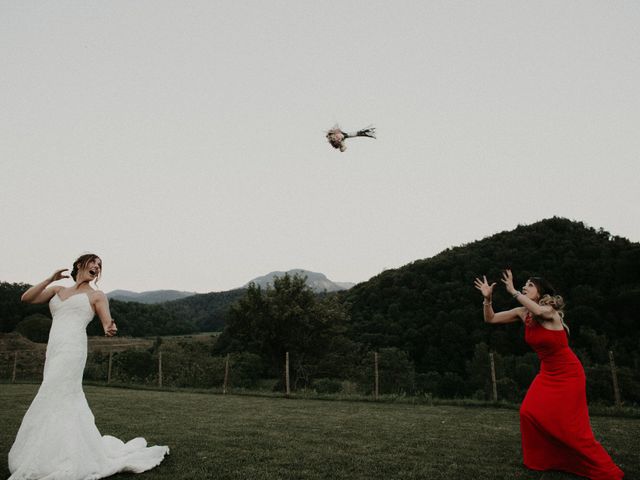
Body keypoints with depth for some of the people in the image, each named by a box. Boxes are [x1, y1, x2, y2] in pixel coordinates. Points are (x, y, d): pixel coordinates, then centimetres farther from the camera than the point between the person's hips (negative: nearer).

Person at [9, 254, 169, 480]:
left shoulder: (96, 296, 8)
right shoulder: (58, 290, 22)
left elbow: (107, 324, -2)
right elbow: (26, 298, 12)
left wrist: (109, 329, -26)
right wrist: (51, 279, 4)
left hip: (72, 348, -5)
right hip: (54, 350, 5)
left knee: (53, 402, -10)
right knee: (69, 402, 9)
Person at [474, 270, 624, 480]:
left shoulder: (550, 310, -20)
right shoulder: (522, 313, -3)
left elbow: (539, 311, -45)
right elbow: (490, 319, -1)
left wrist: (513, 291, -40)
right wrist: (487, 298, -17)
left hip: (568, 374, -6)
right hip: (547, 374, 6)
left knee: (569, 425, -4)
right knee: (529, 413, -3)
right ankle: (540, 461, 16)